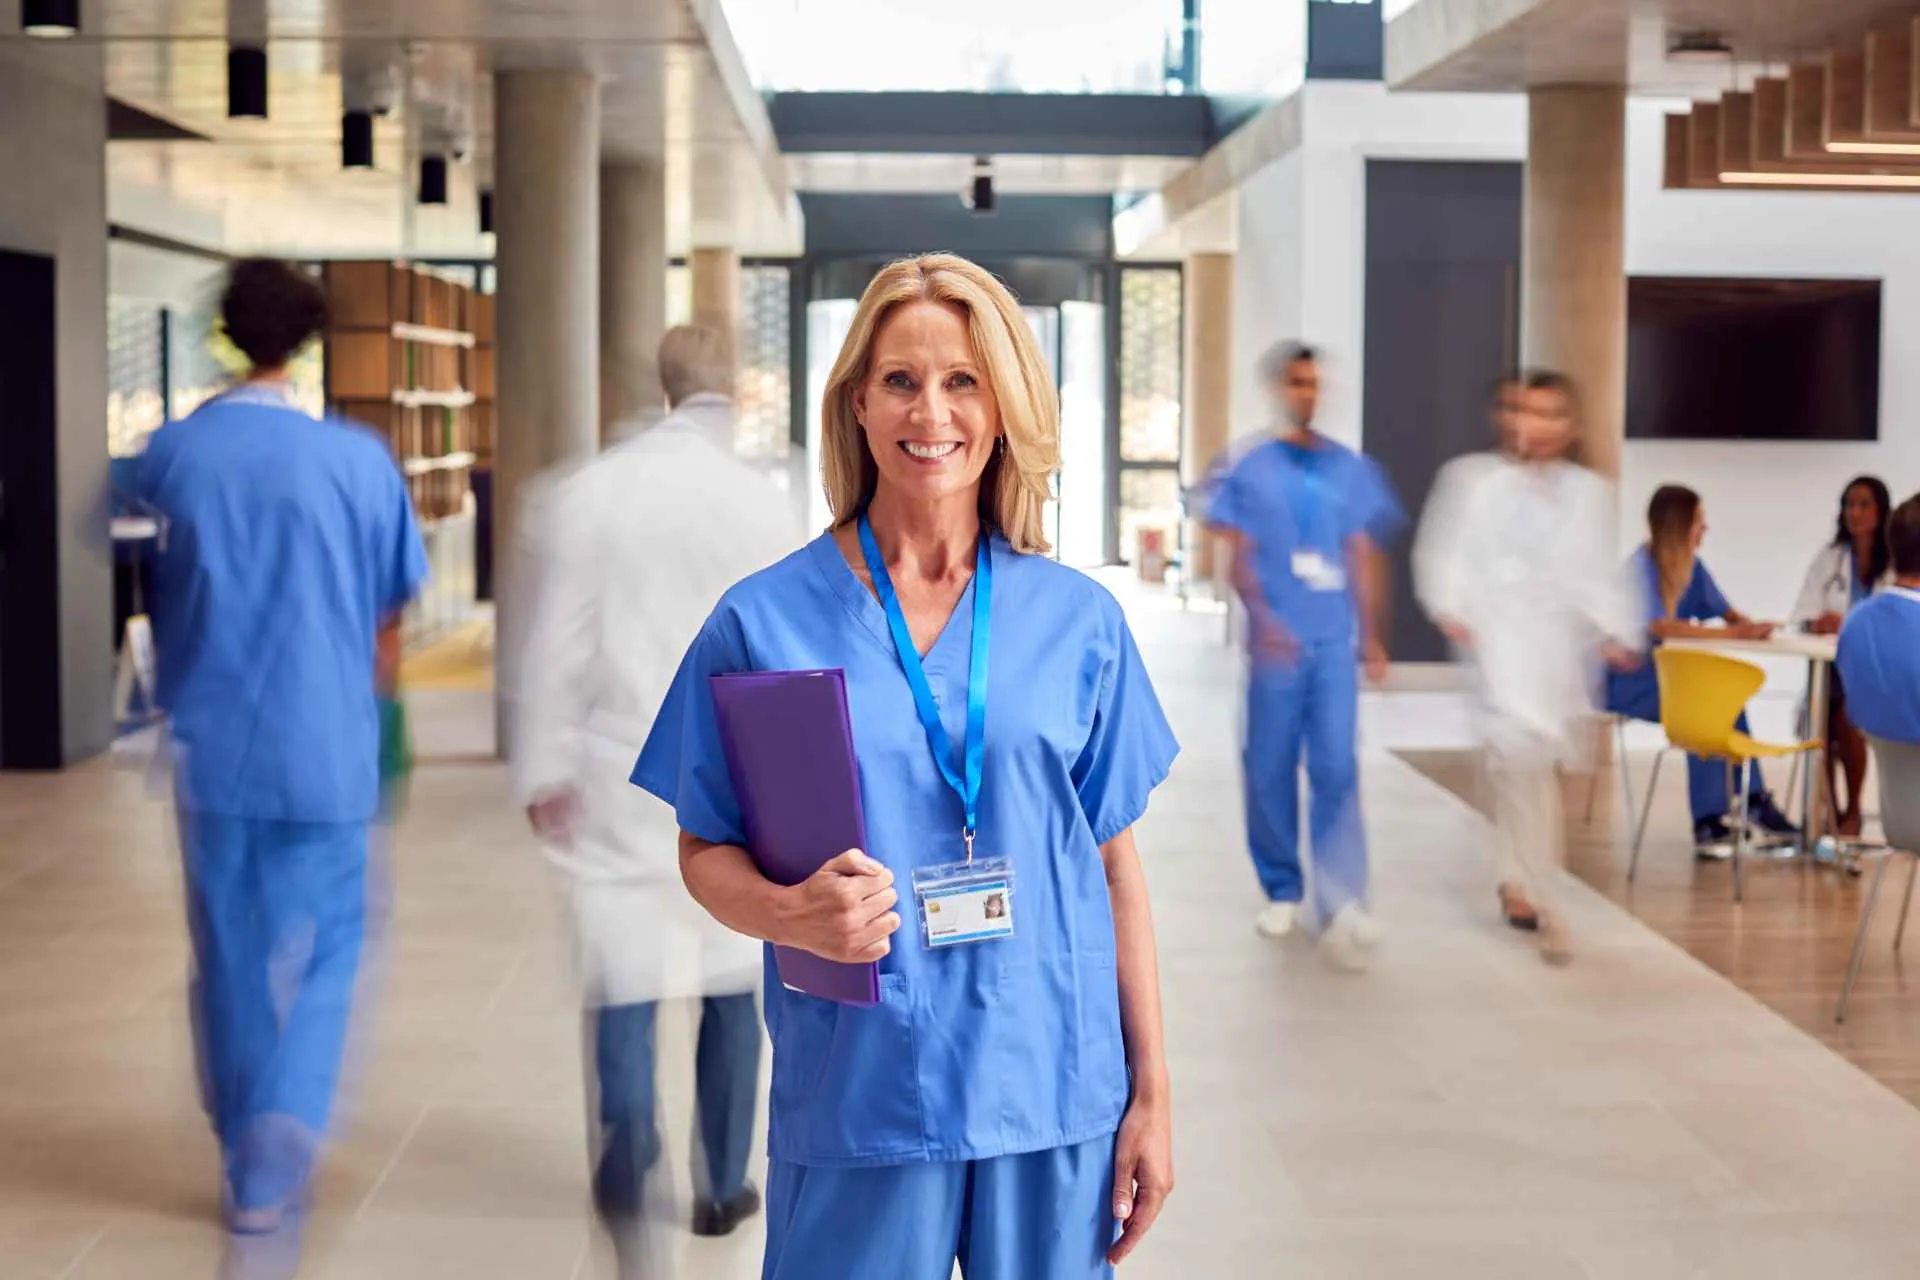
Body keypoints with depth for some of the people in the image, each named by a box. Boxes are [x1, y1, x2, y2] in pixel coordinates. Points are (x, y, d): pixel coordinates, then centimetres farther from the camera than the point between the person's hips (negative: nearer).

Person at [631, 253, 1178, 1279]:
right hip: (856, 1105, -1)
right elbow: (704, 853, 4)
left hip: (1054, 1098, 2)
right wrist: (789, 914, -18)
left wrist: (1152, 1094, 5)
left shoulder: (1079, 620, 3)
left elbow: (1115, 864, 7)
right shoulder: (763, 620, -2)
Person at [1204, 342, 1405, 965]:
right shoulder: (1252, 470, 3)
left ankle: (1341, 903, -13)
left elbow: (1364, 556, 13)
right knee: (1270, 768, 5)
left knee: (1336, 768, -8)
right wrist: (1262, 617, -17)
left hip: (1335, 640, 1)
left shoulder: (1351, 469, 9)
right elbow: (1240, 556, -1)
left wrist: (1371, 635, 10)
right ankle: (1282, 891, 22)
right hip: (1279, 642, -1)